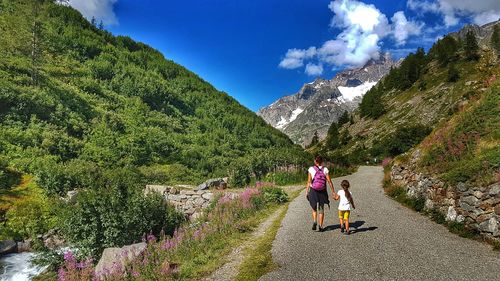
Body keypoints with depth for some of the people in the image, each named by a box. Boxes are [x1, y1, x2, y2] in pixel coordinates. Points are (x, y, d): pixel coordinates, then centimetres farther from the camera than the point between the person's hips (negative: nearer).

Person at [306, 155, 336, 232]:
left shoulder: (311, 169, -6)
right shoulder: (325, 169, -3)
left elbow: (309, 181, -8)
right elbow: (329, 181, -4)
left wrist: (307, 191, -3)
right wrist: (333, 191, 3)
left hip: (313, 191, 0)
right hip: (322, 191, 1)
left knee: (314, 208, 16)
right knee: (321, 209, 13)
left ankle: (314, 222, -6)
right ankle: (320, 226, 13)